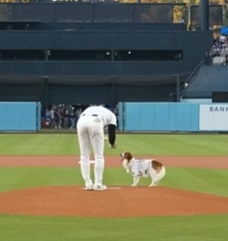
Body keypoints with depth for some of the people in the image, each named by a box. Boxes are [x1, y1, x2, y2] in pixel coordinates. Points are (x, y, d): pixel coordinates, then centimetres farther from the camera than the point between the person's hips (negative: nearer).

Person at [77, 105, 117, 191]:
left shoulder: (90, 109, 43)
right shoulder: (111, 115, 31)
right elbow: (112, 130, 17)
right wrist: (112, 143, 34)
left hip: (81, 122, 4)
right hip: (95, 122, -4)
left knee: (84, 155, 14)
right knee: (99, 155, 8)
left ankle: (88, 184, 12)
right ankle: (98, 184, 6)